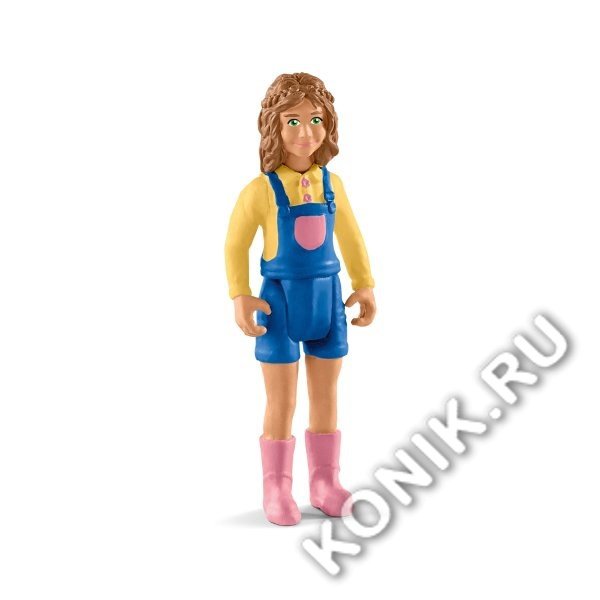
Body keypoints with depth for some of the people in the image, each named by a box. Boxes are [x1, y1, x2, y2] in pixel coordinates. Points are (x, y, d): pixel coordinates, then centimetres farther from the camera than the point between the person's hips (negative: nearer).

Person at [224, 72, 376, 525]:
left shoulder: (332, 184, 1)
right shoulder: (262, 189, -11)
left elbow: (350, 237, 14)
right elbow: (236, 245, -3)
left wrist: (365, 286, 12)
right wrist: (240, 298, -10)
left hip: (326, 296, 4)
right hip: (281, 299, -4)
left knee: (326, 396, 11)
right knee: (282, 403, 3)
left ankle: (325, 482, 22)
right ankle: (277, 489, 14)